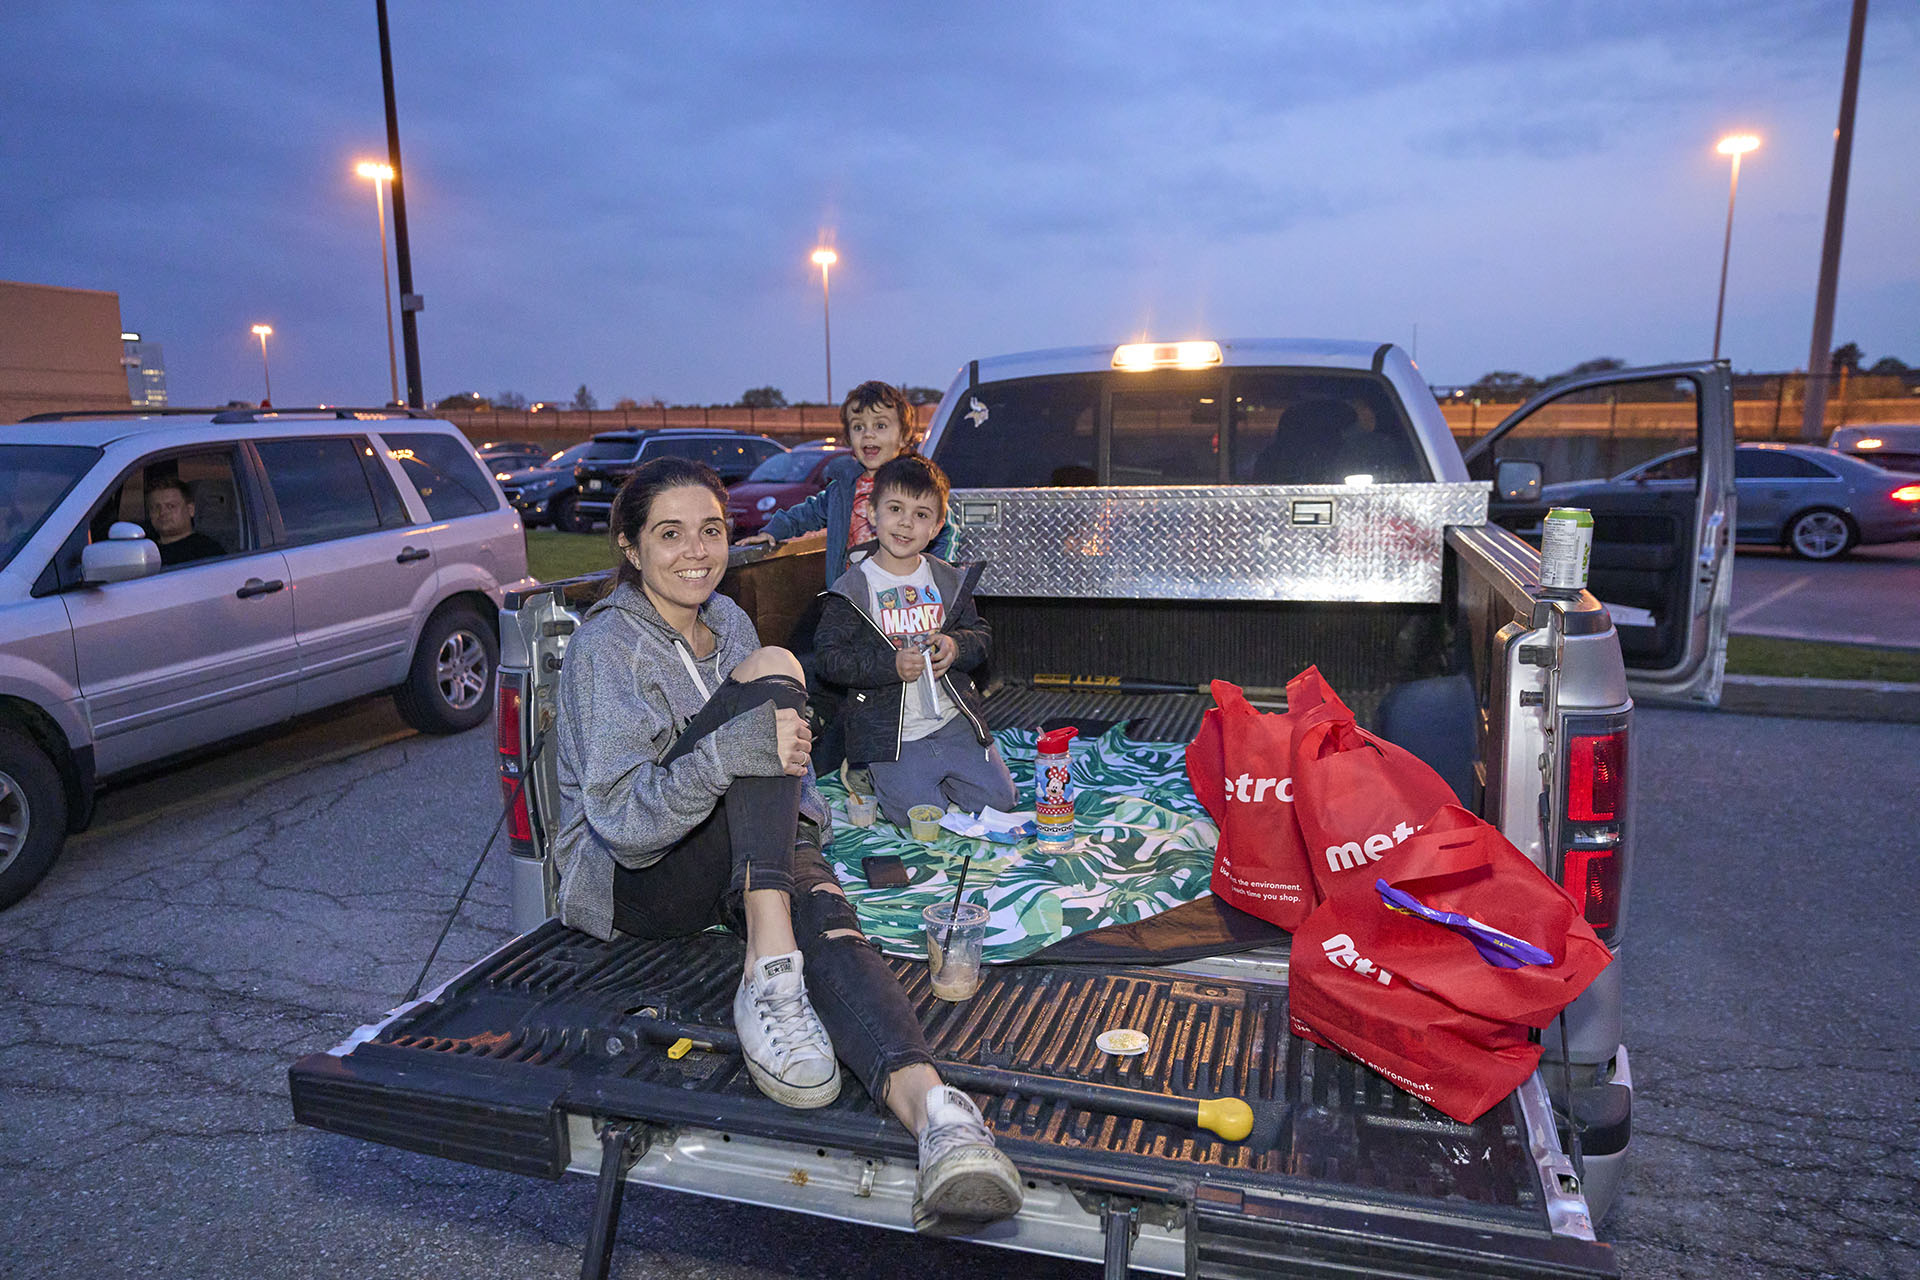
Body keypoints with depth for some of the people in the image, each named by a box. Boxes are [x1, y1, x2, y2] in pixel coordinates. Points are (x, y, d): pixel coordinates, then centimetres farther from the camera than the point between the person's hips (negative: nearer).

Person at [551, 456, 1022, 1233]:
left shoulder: (727, 622, 12)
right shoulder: (608, 645, -11)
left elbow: (775, 752, 22)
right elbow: (621, 820, -21)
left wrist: (797, 818, 1)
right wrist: (731, 751, -37)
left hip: (730, 867, 5)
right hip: (627, 880, -5)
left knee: (818, 900, -33)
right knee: (774, 671, -26)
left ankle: (928, 1105, -60)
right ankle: (769, 971, -38)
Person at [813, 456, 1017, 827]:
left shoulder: (949, 580, 6)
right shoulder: (852, 588, -6)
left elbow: (981, 636, 11)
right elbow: (828, 656, -9)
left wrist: (956, 645, -13)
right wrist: (890, 665, -21)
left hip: (954, 722, 4)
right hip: (891, 734, -4)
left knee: (999, 797, -1)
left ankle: (928, 778, 22)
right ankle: (879, 777, 16)